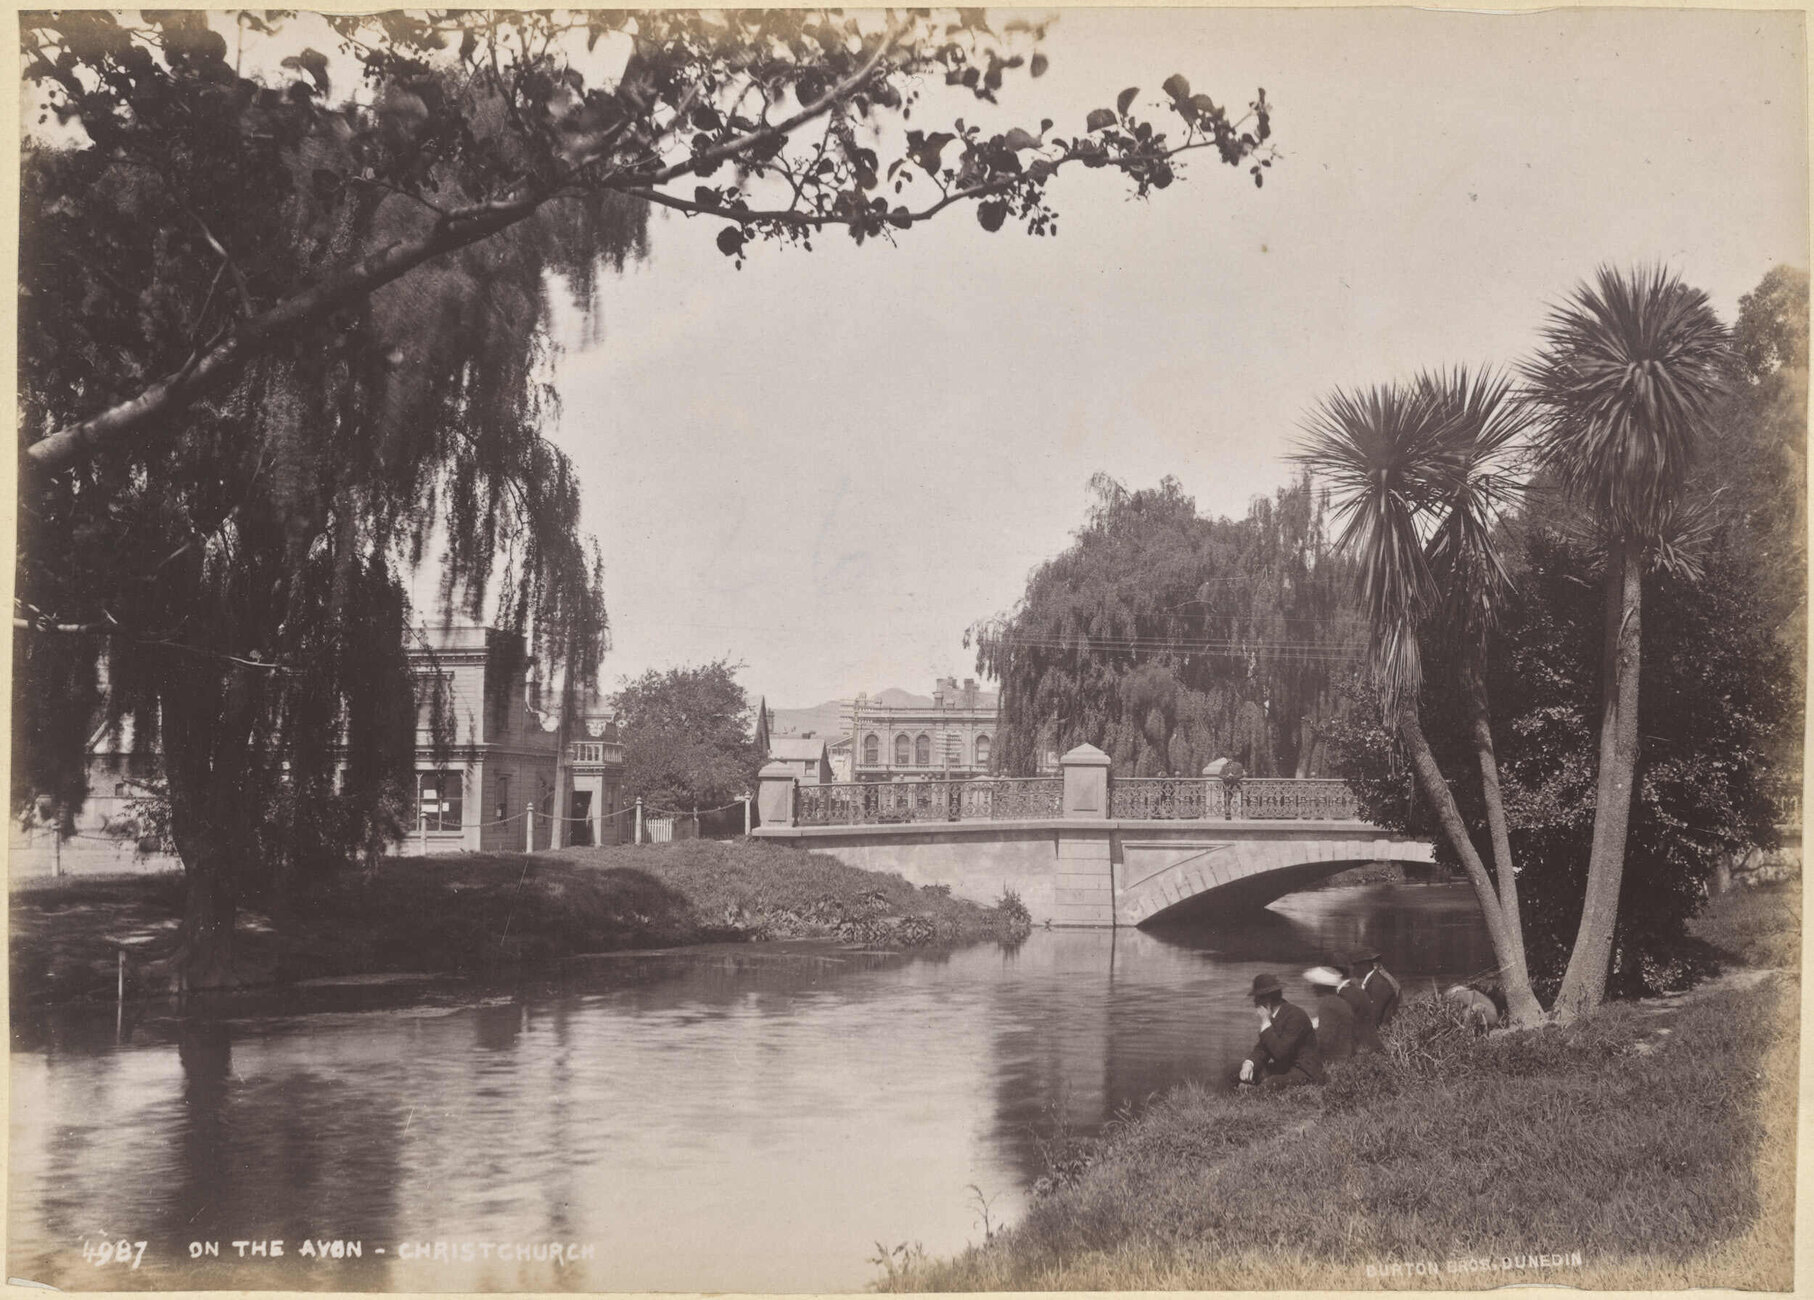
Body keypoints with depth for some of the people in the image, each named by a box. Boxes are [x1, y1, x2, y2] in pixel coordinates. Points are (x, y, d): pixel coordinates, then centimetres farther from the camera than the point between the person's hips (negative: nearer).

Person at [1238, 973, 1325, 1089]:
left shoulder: (1296, 1016, -20)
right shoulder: (1271, 1017, 6)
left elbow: (1280, 1052, -27)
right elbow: (1261, 1048, 4)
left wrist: (1266, 1024, -22)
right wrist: (1249, 1063, -17)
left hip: (1306, 1073, -9)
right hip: (1284, 1068, 9)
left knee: (1269, 1083, -31)